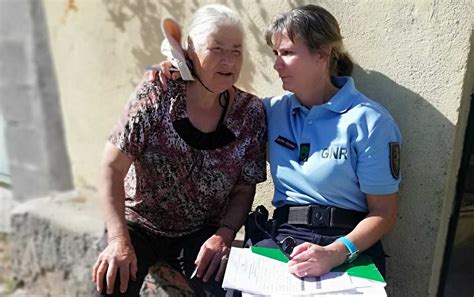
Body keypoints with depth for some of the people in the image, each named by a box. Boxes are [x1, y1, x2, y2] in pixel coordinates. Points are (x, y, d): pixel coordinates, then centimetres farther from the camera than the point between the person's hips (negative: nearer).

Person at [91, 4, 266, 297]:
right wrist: (119, 239, -22)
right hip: (139, 225, -1)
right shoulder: (156, 96, -15)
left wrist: (224, 235, -19)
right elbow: (112, 167, -14)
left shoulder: (251, 112, -9)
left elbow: (244, 189, -3)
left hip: (202, 233, 1)